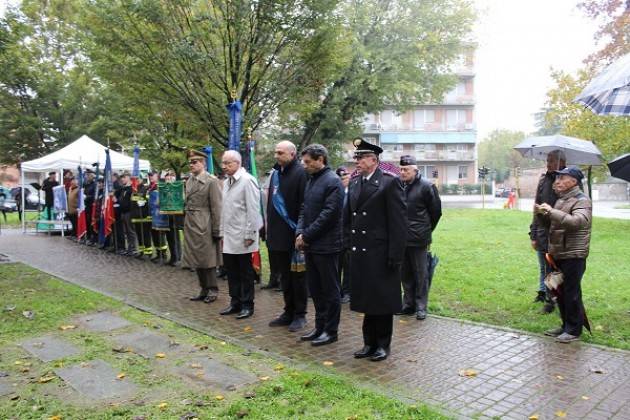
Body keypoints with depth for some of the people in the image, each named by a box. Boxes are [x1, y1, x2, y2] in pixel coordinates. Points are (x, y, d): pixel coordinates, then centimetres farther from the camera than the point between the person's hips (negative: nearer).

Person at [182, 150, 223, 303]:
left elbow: (216, 207, -12)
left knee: (208, 259, 2)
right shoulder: (189, 180, 12)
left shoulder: (211, 181, -10)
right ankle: (204, 289, 26)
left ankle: (212, 290, 16)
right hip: (190, 225, 7)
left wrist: (216, 231, -14)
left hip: (204, 226, -7)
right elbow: (187, 202, 17)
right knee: (196, 260, 13)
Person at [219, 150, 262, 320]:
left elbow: (253, 210, -15)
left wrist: (249, 235, -15)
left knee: (246, 273, 4)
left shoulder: (247, 181, -12)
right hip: (229, 237, 8)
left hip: (243, 237, -7)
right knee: (232, 272, 13)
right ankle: (235, 302, 26)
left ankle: (247, 305, 15)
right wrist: (222, 233, 15)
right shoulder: (226, 183, 13)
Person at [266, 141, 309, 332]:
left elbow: (304, 205, -17)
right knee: (284, 276, 15)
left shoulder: (300, 173, -12)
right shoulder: (275, 173, 13)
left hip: (294, 235, -8)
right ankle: (289, 311, 27)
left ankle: (300, 314, 16)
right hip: (278, 235, 8)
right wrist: (269, 227, 14)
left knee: (297, 276, 4)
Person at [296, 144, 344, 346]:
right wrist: (299, 233, -1)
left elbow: (329, 214, -18)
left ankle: (330, 331, 14)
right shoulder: (311, 180, 14)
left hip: (326, 245, -8)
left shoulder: (333, 182, -12)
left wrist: (307, 235, -15)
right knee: (315, 289, 15)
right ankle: (320, 327, 27)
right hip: (310, 245, 8)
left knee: (330, 289, 3)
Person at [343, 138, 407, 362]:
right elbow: (347, 216, 17)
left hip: (381, 253, -6)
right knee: (366, 299, 14)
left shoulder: (390, 182, -9)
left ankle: (383, 345, 22)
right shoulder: (354, 183, 11)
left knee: (382, 300, 6)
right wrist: (348, 243, 10)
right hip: (359, 252, 6)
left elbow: (398, 220, -13)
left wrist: (395, 255, -15)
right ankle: (370, 343, 28)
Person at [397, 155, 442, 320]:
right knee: (406, 273, 13)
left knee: (420, 274, 4)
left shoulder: (426, 186, -7)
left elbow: (436, 211, 1)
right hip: (401, 237, 4)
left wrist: (426, 231, 8)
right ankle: (408, 304, 24)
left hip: (418, 239, -4)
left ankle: (421, 307, 14)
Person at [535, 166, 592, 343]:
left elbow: (577, 221, -31)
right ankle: (566, 325, 28)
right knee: (561, 292, 16)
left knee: (571, 293, -1)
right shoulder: (561, 199, 16)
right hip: (557, 254, 9)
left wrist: (551, 211, -30)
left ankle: (574, 330, 11)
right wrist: (544, 212, 8)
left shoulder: (582, 200, -12)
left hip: (573, 256, -9)